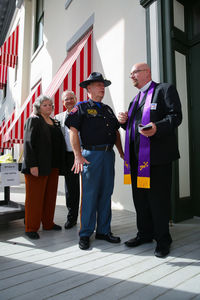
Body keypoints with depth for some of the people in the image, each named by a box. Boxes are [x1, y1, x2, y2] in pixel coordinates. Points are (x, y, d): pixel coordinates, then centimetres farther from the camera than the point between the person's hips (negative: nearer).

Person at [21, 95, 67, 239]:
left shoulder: (55, 123, 18)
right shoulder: (33, 120, -1)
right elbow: (28, 143, -10)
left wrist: (59, 164, 10)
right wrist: (33, 165, -19)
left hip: (53, 166, 7)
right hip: (38, 166, -6)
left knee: (51, 196, 12)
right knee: (35, 197, 1)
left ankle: (48, 223, 26)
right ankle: (31, 228, 14)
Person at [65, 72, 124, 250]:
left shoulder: (108, 109, 21)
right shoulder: (81, 107, 2)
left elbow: (116, 132, 22)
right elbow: (73, 131, -9)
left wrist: (121, 153, 15)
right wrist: (78, 155, -19)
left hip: (109, 155, 6)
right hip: (91, 154, -6)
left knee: (106, 194, 10)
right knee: (89, 195, -1)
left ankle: (103, 231, 23)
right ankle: (85, 234, 13)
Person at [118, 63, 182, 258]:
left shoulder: (165, 89, 3)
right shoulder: (136, 99, 25)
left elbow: (175, 116, -9)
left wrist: (157, 127, -26)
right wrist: (124, 121, 5)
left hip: (157, 154, -7)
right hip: (137, 156, 8)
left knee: (158, 198, 0)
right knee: (140, 197, 13)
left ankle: (162, 240, 18)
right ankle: (145, 234, 30)